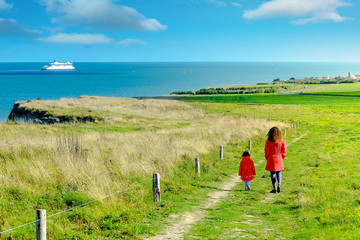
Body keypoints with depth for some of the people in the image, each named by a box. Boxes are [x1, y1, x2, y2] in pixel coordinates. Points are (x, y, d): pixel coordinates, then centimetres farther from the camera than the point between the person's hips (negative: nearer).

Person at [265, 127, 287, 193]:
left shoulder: (268, 141, -10)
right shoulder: (281, 141, -3)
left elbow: (267, 152, -7)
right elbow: (284, 151, 1)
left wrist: (267, 159, 9)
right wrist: (282, 158, 13)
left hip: (271, 159, -2)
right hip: (279, 159, 2)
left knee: (272, 173, 5)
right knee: (278, 172, 16)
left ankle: (274, 188, 4)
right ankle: (279, 184, -8)